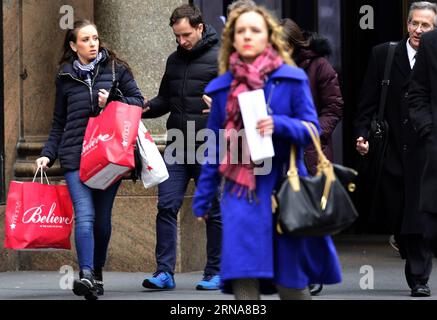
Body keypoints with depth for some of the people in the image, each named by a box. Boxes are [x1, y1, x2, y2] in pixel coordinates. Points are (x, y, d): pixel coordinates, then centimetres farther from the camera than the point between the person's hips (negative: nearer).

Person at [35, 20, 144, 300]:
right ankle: (86, 274, -27)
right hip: (75, 157, 0)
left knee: (103, 218, 6)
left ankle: (97, 272, 24)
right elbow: (59, 122, 18)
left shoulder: (115, 69, 8)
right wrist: (48, 154, 8)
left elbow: (138, 101, 10)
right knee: (85, 216, -16)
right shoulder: (65, 77, 12)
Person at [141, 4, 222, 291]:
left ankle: (215, 273, 13)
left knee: (214, 212, 5)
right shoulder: (174, 60, 14)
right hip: (177, 148, 5)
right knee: (167, 206, -3)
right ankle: (165, 272, 0)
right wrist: (143, 108, 4)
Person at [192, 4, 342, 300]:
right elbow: (214, 146, 14)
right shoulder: (223, 87, 9)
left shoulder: (292, 78, 0)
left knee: (291, 282, 3)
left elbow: (311, 130, -1)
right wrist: (202, 198, 15)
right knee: (243, 281, -9)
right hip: (240, 192, 2)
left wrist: (279, 125, -20)